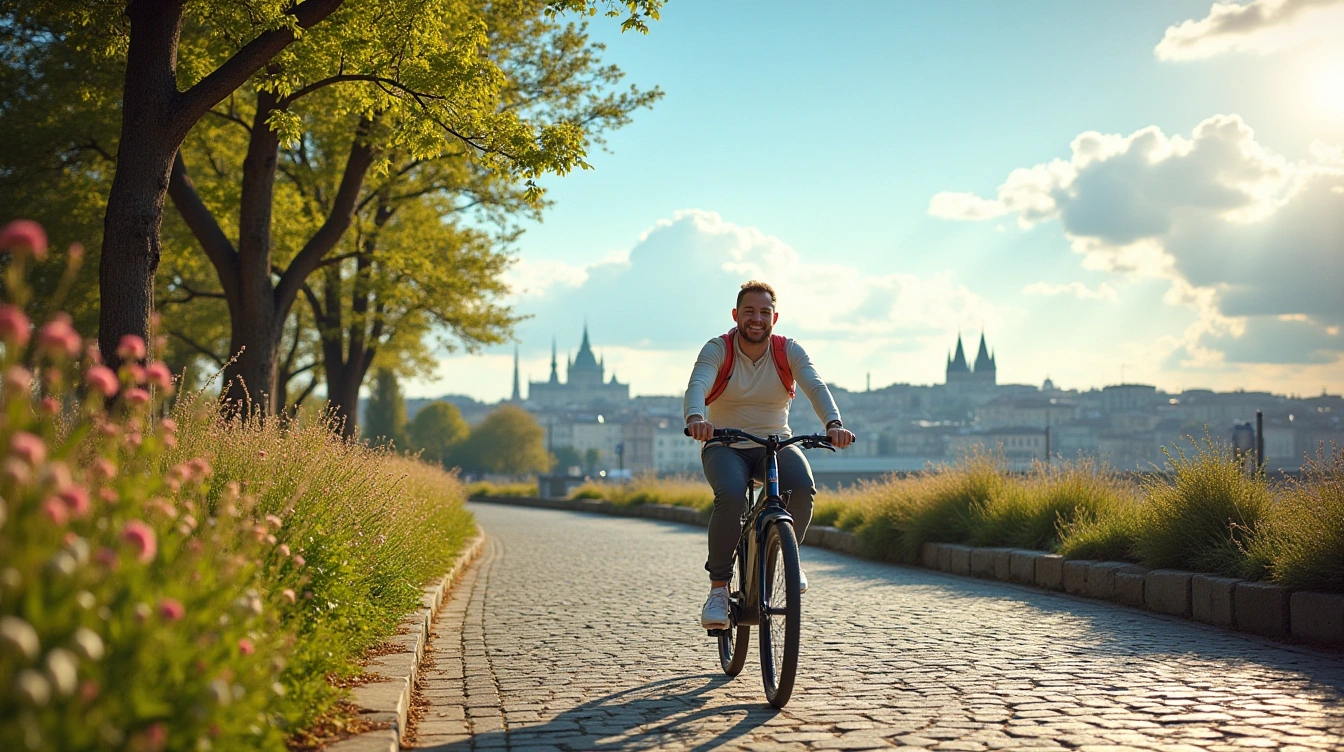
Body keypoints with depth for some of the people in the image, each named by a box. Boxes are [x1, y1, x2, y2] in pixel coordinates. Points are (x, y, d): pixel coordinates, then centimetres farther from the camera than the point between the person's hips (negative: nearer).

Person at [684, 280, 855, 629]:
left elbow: (816, 387, -19)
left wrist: (834, 423, -40)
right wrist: (695, 418, -50)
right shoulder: (717, 350, -8)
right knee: (731, 495, -34)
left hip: (775, 444, 2)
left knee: (803, 487, -29)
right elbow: (697, 384, -27)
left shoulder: (789, 351, -3)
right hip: (725, 447, -2)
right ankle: (718, 588, -20)